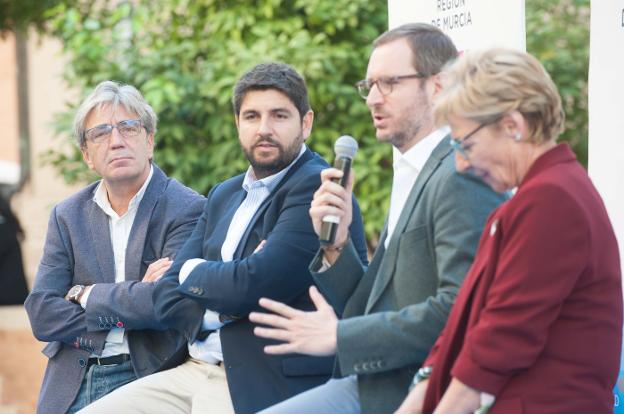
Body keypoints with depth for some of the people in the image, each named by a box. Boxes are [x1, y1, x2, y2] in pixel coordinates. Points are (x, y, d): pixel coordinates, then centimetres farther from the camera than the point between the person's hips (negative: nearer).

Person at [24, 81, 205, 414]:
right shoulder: (67, 216, 9)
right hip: (72, 386, 4)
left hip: (148, 378, -3)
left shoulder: (187, 210, -5)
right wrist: (136, 295, -10)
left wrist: (86, 295, -5)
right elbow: (41, 316, -1)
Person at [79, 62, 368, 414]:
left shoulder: (317, 186, -8)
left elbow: (256, 285, -20)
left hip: (265, 385, -8)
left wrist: (194, 273, 0)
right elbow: (169, 296, 12)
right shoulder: (224, 196, 19)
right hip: (196, 370, 8)